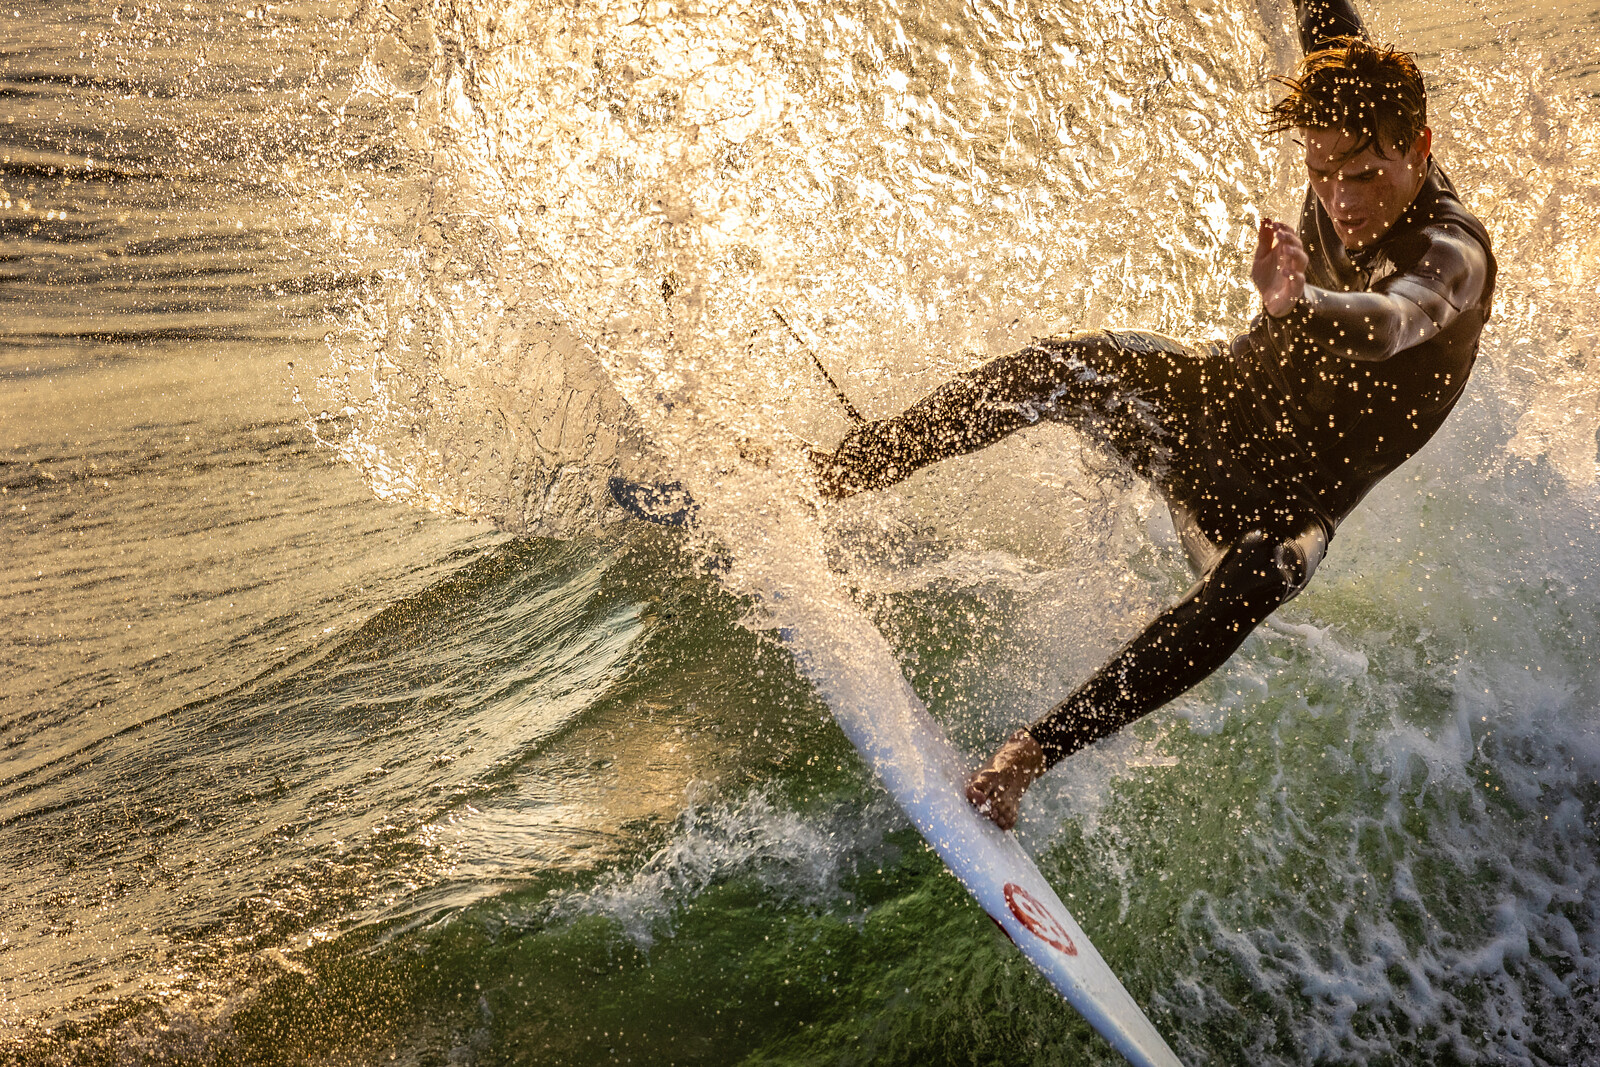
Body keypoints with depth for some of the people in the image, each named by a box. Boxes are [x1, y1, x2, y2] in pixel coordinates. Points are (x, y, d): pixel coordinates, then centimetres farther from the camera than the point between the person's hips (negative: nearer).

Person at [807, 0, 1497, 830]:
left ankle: (1027, 756, -40)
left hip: (1289, 491, -5)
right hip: (1228, 394, 6)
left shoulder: (1452, 256, -27)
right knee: (1056, 368, -18)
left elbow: (1380, 327, -50)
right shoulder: (1350, 121, -9)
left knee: (1260, 576, -37)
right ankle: (837, 475, -13)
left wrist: (1293, 307, -70)